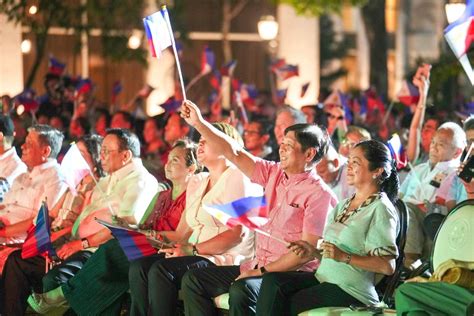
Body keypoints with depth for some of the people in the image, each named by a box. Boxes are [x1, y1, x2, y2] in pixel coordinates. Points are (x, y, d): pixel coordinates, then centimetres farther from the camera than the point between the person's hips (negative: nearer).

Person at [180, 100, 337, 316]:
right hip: (257, 266, 8)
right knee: (193, 280, -3)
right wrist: (199, 123, 0)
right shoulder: (274, 174, 10)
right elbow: (233, 153, 9)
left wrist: (263, 271, -18)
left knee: (241, 290, -36)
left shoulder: (319, 193, -12)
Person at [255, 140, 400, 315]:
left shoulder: (381, 209, -7)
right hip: (324, 279, 8)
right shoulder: (343, 206, 20)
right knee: (272, 280, -15)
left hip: (352, 291, -8)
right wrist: (314, 253, 4)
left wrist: (344, 257, -22)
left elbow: (388, 266, -15)